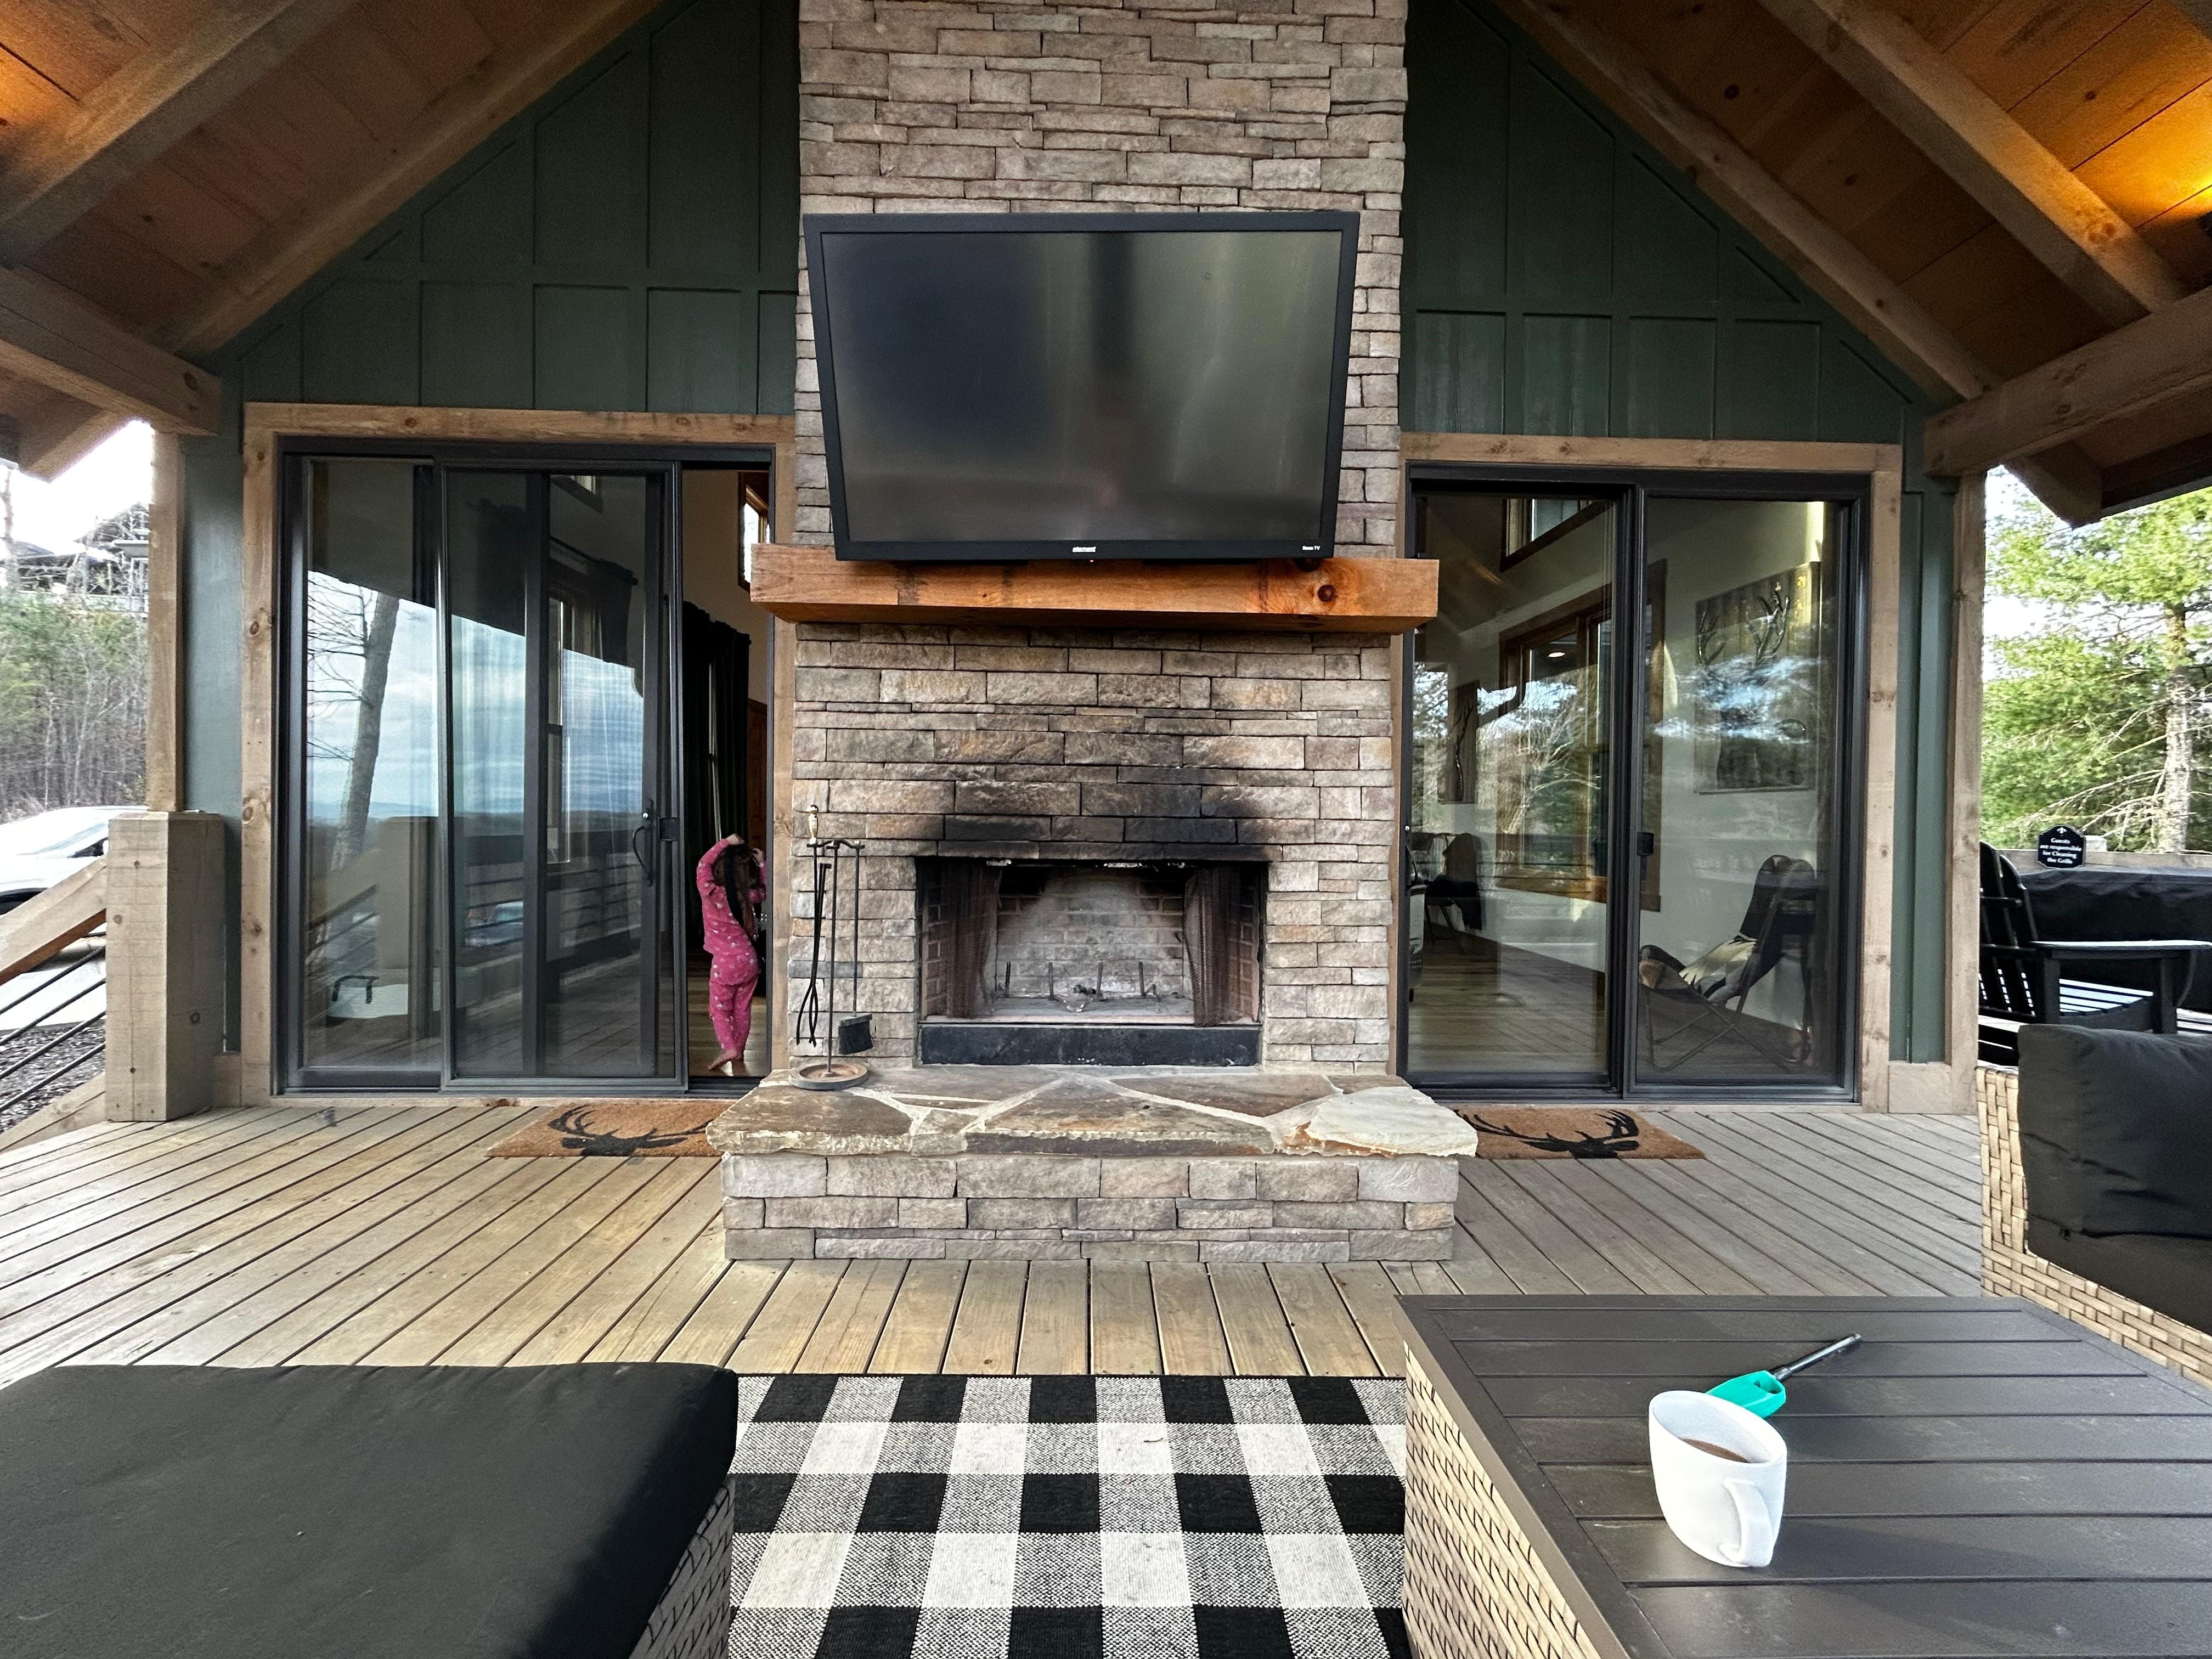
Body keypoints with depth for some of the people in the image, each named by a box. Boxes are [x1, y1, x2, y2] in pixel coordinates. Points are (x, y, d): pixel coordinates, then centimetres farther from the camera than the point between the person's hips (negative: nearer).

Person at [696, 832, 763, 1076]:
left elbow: (703, 865, -4)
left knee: (719, 1008, 7)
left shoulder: (712, 894, -14)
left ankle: (729, 1048, -8)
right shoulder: (748, 897, -4)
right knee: (742, 1008, 15)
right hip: (750, 959, 4)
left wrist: (726, 843, -4)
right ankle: (739, 1050, 25)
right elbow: (764, 892, 18)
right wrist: (761, 864, 13)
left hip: (726, 962, -4)